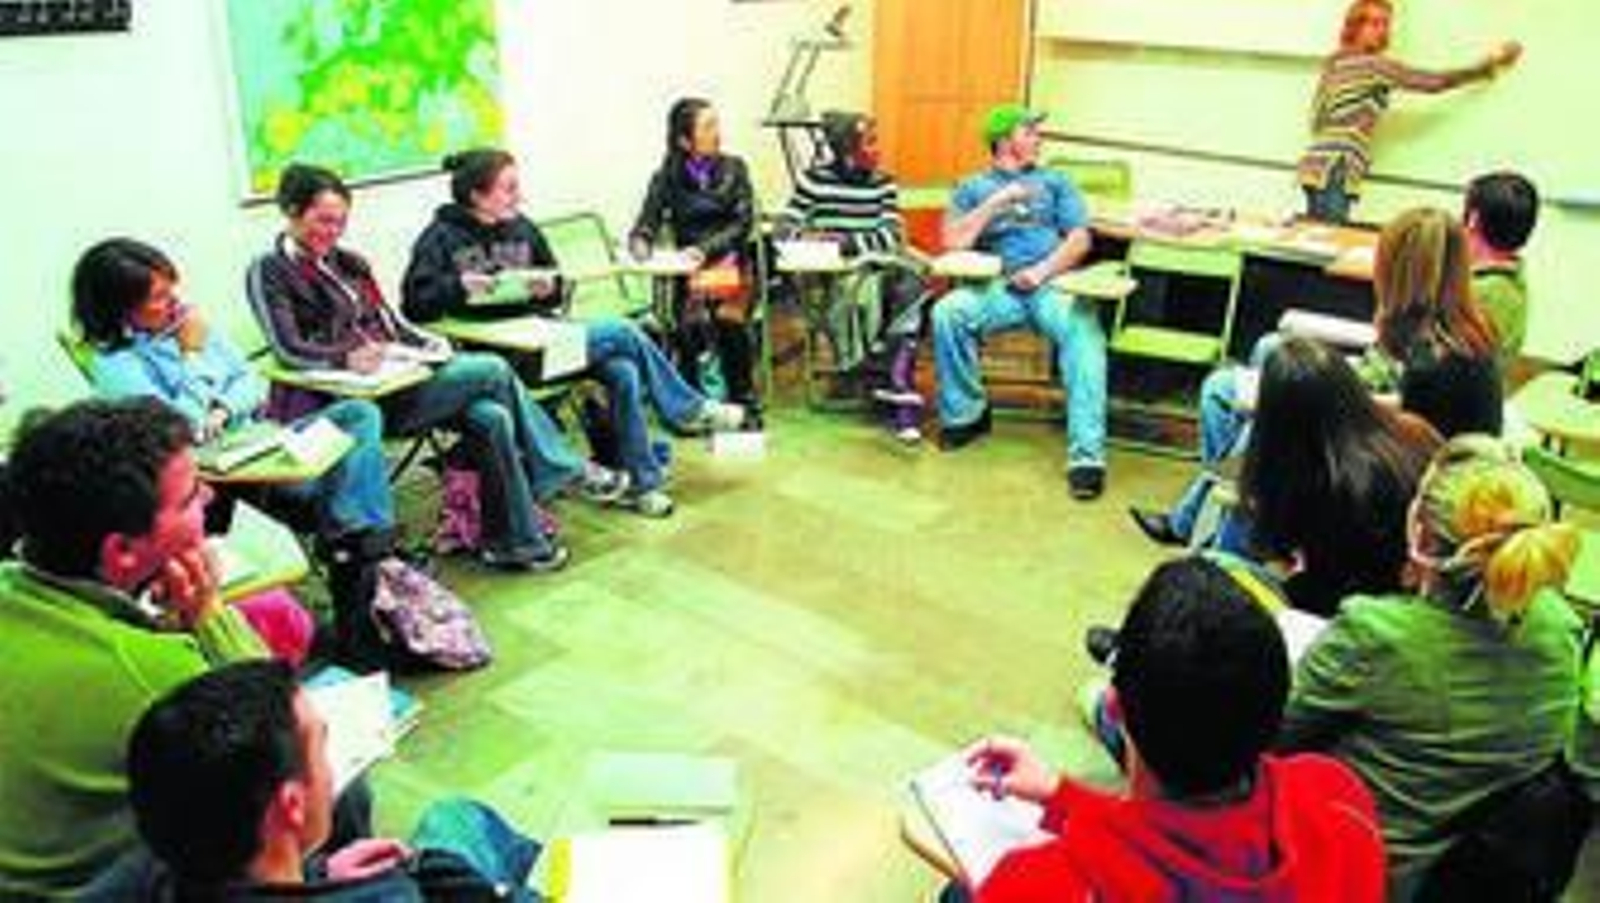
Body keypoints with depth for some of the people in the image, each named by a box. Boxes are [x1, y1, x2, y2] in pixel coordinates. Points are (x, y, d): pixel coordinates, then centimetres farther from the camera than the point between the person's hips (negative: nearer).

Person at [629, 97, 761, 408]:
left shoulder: (733, 169, 9)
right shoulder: (668, 178, 9)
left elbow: (743, 224, 1)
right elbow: (646, 223, 3)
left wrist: (706, 249, -15)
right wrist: (640, 243, -21)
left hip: (732, 264, 0)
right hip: (688, 272, 0)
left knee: (728, 315, -32)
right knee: (691, 323, -32)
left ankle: (742, 400, -17)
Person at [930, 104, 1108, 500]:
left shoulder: (1054, 181, 23)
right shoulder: (973, 188, 20)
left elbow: (1080, 239, 9)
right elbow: (954, 242, 3)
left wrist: (1044, 270, -9)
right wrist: (996, 202, -3)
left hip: (1054, 284, 0)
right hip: (999, 286, 1)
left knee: (1085, 333, -32)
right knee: (947, 312, -29)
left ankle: (1086, 455, -37)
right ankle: (965, 414, -8)